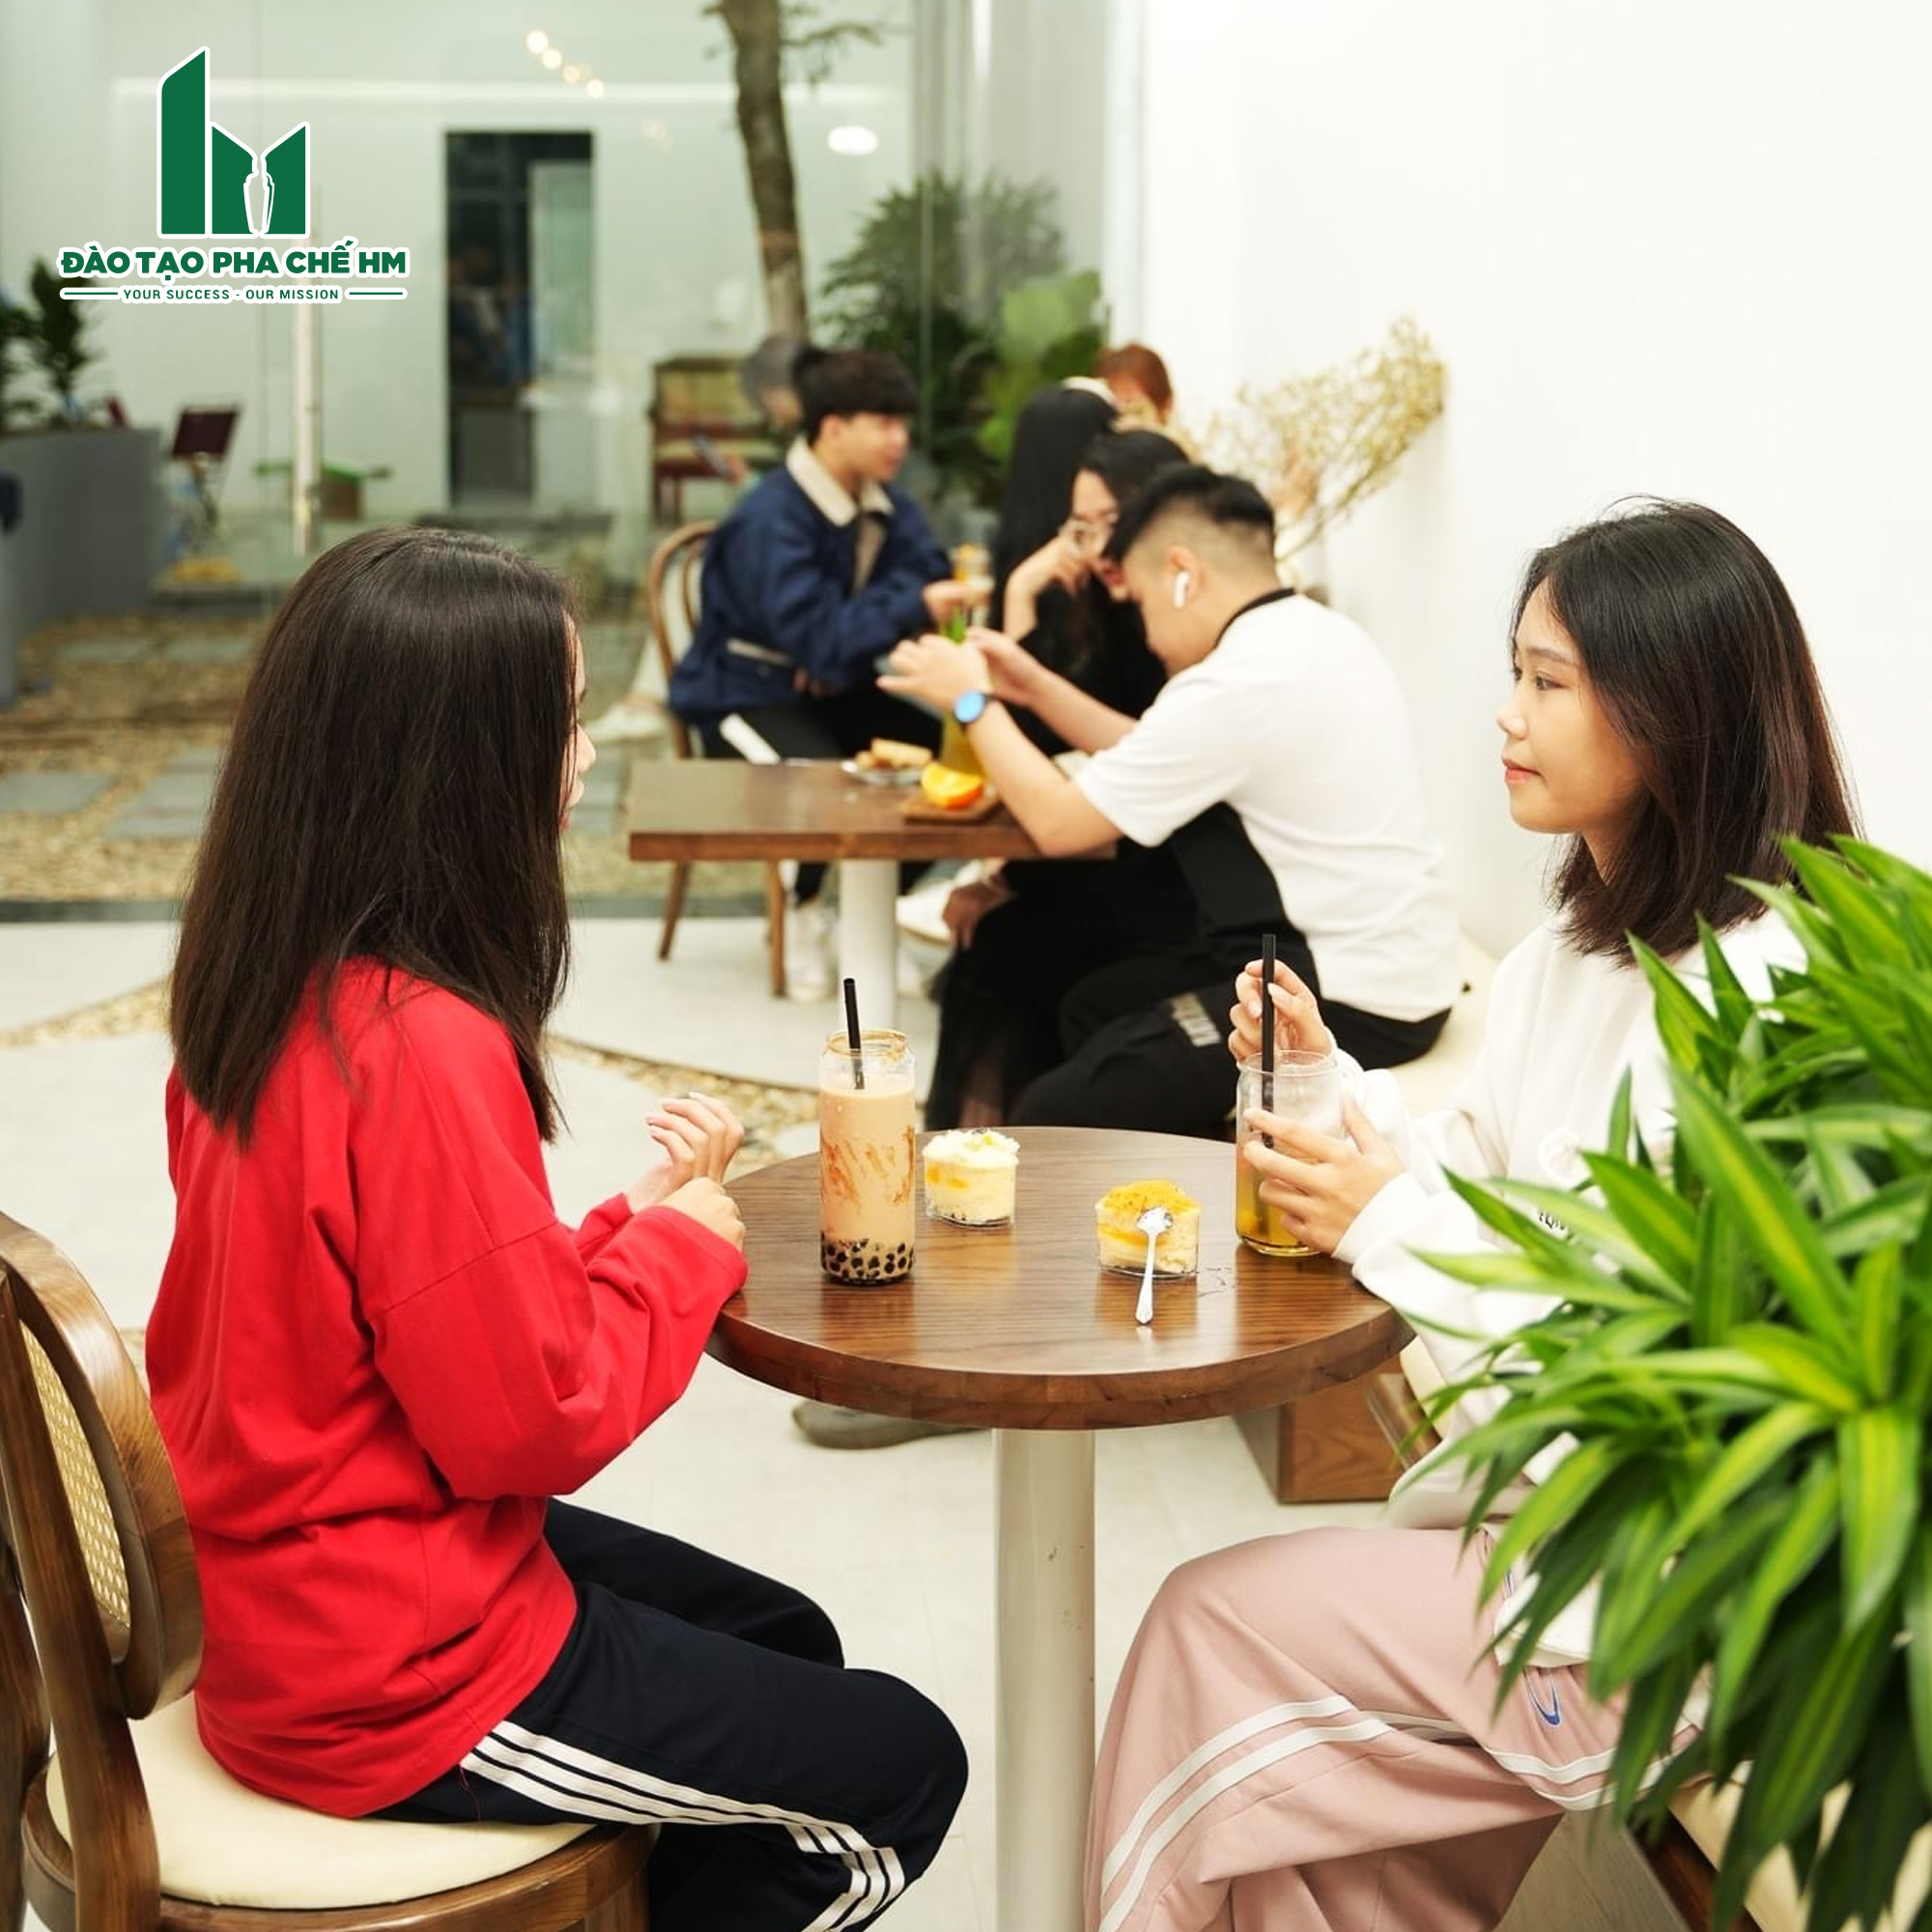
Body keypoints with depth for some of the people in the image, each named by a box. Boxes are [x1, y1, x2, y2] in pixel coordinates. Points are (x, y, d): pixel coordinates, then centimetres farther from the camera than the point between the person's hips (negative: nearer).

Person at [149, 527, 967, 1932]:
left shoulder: (273, 992, -1)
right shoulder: (425, 1051, -29)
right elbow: (528, 1425, -23)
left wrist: (631, 1221, -2)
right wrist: (684, 1240, -10)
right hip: (399, 1681, -9)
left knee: (785, 1643, 25)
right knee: (901, 1766, 7)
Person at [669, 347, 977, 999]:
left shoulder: (887, 506, 3)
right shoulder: (770, 522, -22)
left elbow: (925, 574, -9)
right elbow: (816, 635, -31)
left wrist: (844, 643, -25)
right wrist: (917, 607, -42)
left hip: (836, 691, 7)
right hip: (748, 697, -7)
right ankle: (805, 911, -5)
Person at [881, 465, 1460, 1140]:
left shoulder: (1236, 685, -21)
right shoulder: (1320, 635, 8)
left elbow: (1059, 822, -12)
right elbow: (1158, 764, 18)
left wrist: (971, 701, 1)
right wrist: (1036, 687, 14)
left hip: (1352, 1005, -10)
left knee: (1053, 1120, -8)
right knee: (1092, 1004, 22)